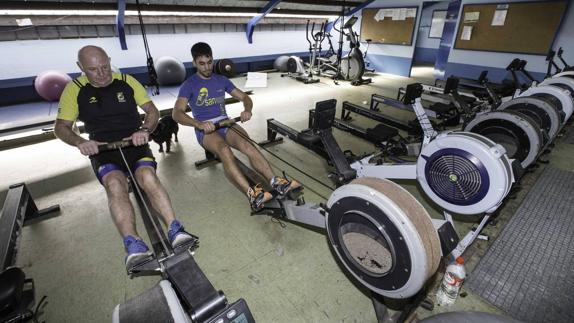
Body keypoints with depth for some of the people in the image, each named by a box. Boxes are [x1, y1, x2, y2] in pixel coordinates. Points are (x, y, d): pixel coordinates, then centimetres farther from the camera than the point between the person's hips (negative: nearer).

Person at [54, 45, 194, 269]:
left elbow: (152, 111, 6)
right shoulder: (74, 89, 7)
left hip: (135, 144, 0)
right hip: (102, 150, 0)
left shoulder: (127, 81, 7)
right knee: (115, 184, -32)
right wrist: (80, 142, -15)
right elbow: (61, 127, 7)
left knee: (148, 176, -32)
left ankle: (174, 230, -37)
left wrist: (145, 130, -15)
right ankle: (133, 244, -43)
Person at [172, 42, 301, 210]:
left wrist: (248, 110, -13)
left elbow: (245, 97, 12)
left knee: (247, 144, -31)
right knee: (224, 149, -37)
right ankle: (251, 194, -51)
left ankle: (276, 182, -43)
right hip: (205, 129, -3)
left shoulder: (222, 80, 15)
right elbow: (177, 113, -11)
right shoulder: (189, 85, 2)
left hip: (225, 123, 3)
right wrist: (199, 124, -30)